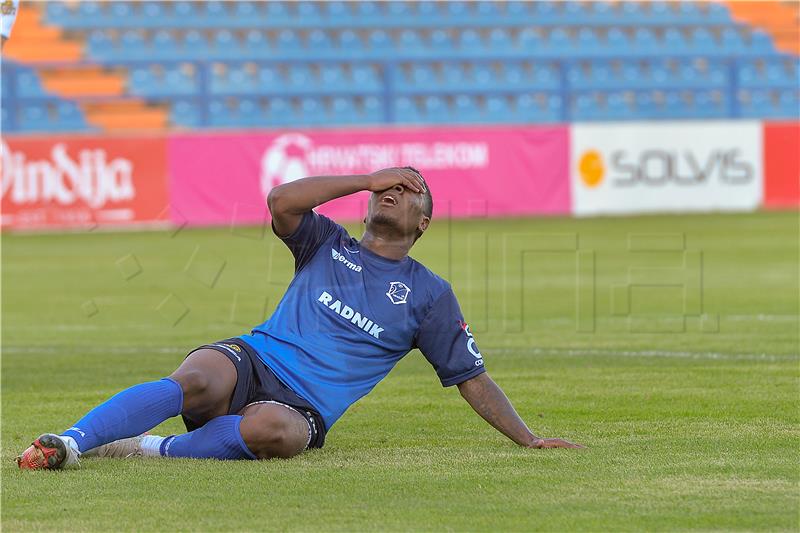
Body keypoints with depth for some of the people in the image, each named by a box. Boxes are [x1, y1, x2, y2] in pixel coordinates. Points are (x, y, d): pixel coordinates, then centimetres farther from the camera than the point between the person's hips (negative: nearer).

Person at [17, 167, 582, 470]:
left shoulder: (429, 294, 17)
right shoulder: (329, 245, 18)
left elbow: (471, 377, 19)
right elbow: (281, 201, -2)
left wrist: (529, 438, 12)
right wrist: (369, 178, 6)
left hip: (302, 406, -1)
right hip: (251, 361, 1)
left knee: (275, 431, -41)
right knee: (193, 382, -37)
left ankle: (150, 448, -32)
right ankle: (68, 442, -46)